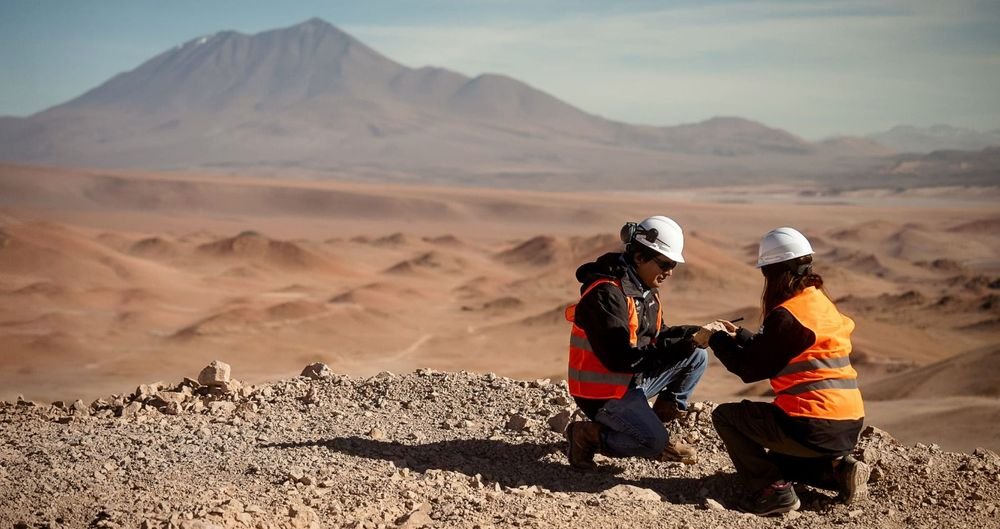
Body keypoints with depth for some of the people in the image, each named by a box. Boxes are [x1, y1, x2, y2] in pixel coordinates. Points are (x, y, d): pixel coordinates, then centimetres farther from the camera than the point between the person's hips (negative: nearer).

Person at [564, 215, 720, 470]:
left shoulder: (645, 288, 7)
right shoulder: (605, 294, -24)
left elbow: (655, 336, 12)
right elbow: (620, 358, -27)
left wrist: (694, 332, -6)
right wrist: (676, 347, -25)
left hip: (634, 379, 9)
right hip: (603, 392, -9)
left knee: (697, 356, 4)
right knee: (655, 444, -23)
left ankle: (658, 421, 11)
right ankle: (587, 436, -4)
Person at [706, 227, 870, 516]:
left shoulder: (787, 314, -15)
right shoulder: (822, 303, 12)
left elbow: (750, 369, -6)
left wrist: (717, 340, 8)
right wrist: (740, 335, 27)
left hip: (812, 428, -9)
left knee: (725, 415, 7)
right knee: (776, 460, 34)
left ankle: (772, 491, -2)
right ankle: (839, 469, 10)